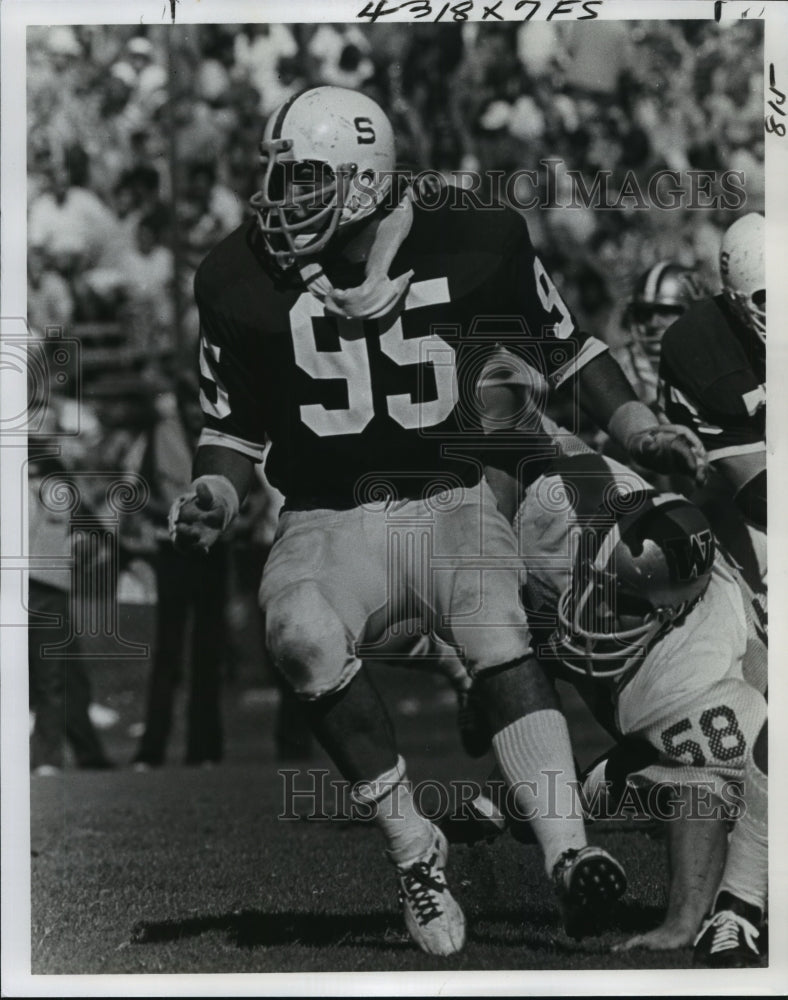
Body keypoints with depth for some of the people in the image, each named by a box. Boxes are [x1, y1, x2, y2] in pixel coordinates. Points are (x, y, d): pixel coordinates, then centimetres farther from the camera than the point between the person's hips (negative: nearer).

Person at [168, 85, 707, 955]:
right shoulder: (244, 284, 0)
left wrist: (637, 429, 4)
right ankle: (414, 851, -19)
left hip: (450, 500, -1)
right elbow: (234, 428, 12)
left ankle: (569, 859, -39)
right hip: (329, 523, 1)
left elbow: (566, 347, 13)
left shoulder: (474, 248, -3)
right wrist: (212, 495, -6)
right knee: (302, 636, -32)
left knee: (498, 633, -32)